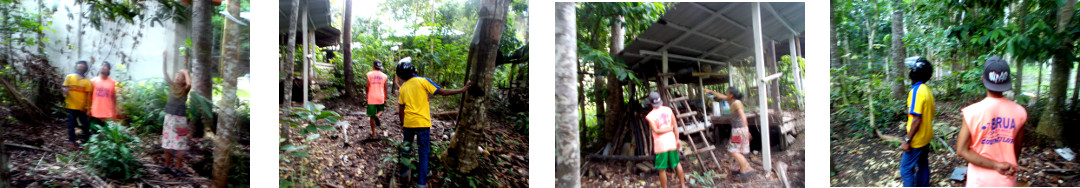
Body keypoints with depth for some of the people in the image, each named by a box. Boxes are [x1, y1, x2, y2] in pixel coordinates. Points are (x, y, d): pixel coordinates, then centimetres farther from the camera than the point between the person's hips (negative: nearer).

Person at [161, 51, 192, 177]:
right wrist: (164, 59, -7)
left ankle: (178, 168, 5)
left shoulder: (185, 89, -7)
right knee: (167, 143, 10)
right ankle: (167, 166, 21)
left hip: (180, 119, -5)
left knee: (179, 145, -2)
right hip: (169, 117, 5)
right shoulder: (172, 85, 7)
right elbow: (165, 73, 1)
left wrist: (185, 70, -16)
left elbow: (189, 83, -29)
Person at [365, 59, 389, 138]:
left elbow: (367, 86, -8)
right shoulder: (384, 76, 4)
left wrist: (367, 95, 7)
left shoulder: (369, 74, -4)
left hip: (371, 98, -2)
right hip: (381, 98, 2)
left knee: (372, 116, 6)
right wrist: (385, 98, 15)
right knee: (380, 110, 24)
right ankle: (378, 115, -11)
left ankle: (373, 133, 10)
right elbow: (385, 88, 6)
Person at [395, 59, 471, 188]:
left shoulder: (402, 88, 5)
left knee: (406, 147, 24)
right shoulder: (423, 81, -8)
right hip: (423, 123, -4)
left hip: (408, 123, 4)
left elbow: (401, 110, 9)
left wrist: (402, 124, 24)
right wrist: (463, 89, -3)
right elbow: (442, 92, -9)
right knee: (424, 153, 3)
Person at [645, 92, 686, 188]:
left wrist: (669, 129, -8)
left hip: (660, 144, -4)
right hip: (671, 141, 5)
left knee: (662, 169, 5)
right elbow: (675, 126, 1)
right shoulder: (668, 110, -1)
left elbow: (656, 130, -20)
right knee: (677, 163, 22)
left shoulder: (650, 116, -12)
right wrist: (677, 140, 8)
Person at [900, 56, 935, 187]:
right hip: (926, 137, 9)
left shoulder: (916, 91, -23)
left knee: (906, 169, -2)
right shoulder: (927, 89, 6)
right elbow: (929, 115, 14)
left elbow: (916, 119, -25)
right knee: (922, 164, 20)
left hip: (917, 140, -9)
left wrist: (907, 140, -20)